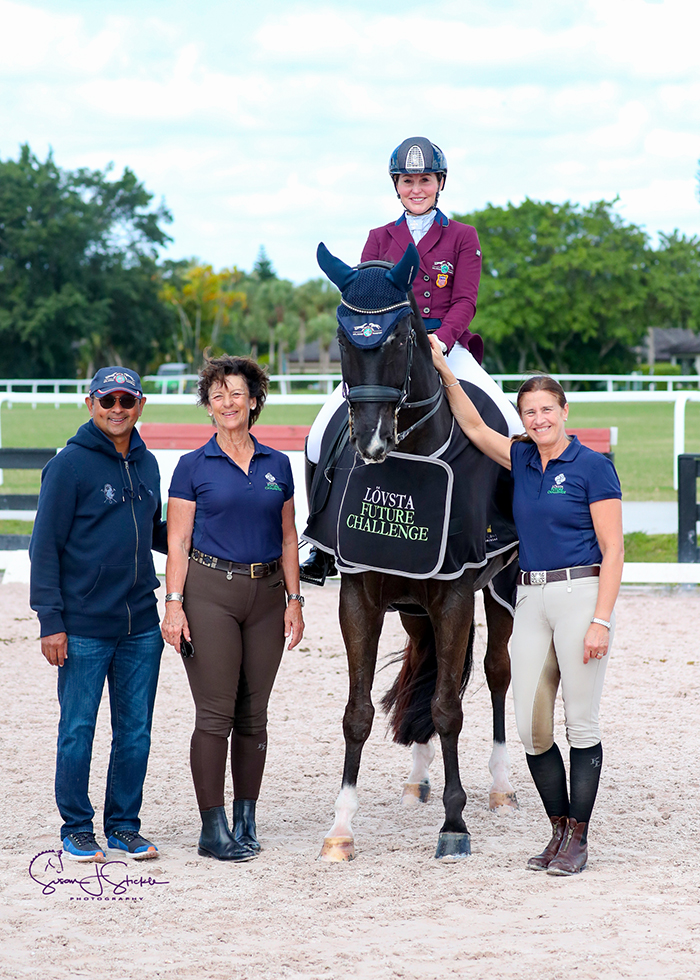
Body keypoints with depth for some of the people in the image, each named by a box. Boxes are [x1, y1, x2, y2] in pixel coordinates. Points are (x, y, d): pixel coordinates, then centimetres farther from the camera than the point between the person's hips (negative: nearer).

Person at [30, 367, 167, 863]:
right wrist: (51, 621, -13)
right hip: (84, 628, -5)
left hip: (141, 626, 5)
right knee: (78, 730, 1)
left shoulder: (147, 464, 11)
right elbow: (46, 546, -8)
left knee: (136, 730, 9)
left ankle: (125, 825, 20)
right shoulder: (70, 465, -7)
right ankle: (77, 827, 13)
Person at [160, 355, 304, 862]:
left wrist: (294, 601, 5)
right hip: (210, 591, -3)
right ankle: (214, 828, -2)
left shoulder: (277, 465, 10)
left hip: (266, 593, 3)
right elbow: (178, 541, -2)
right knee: (216, 714, -5)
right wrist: (174, 604, -11)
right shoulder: (193, 467, 0)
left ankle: (246, 819, 16)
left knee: (254, 714, 7)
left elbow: (288, 539, 13)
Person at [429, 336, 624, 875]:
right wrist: (444, 371, 2)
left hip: (581, 593, -6)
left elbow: (613, 550, -9)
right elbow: (474, 427, 14)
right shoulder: (523, 459, 12)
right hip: (531, 598, 6)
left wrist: (601, 622, -16)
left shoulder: (593, 466, -6)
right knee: (531, 727, 3)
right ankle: (560, 831, 15)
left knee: (581, 723, -1)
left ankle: (578, 839, 5)